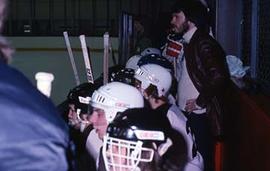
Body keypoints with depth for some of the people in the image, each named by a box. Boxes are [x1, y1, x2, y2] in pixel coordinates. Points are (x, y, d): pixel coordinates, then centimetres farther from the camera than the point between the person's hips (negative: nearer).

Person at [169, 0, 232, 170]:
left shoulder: (204, 43, -15)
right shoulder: (190, 43, 16)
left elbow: (218, 77, -27)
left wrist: (200, 102, -19)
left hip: (200, 116, -9)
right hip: (188, 114, 9)